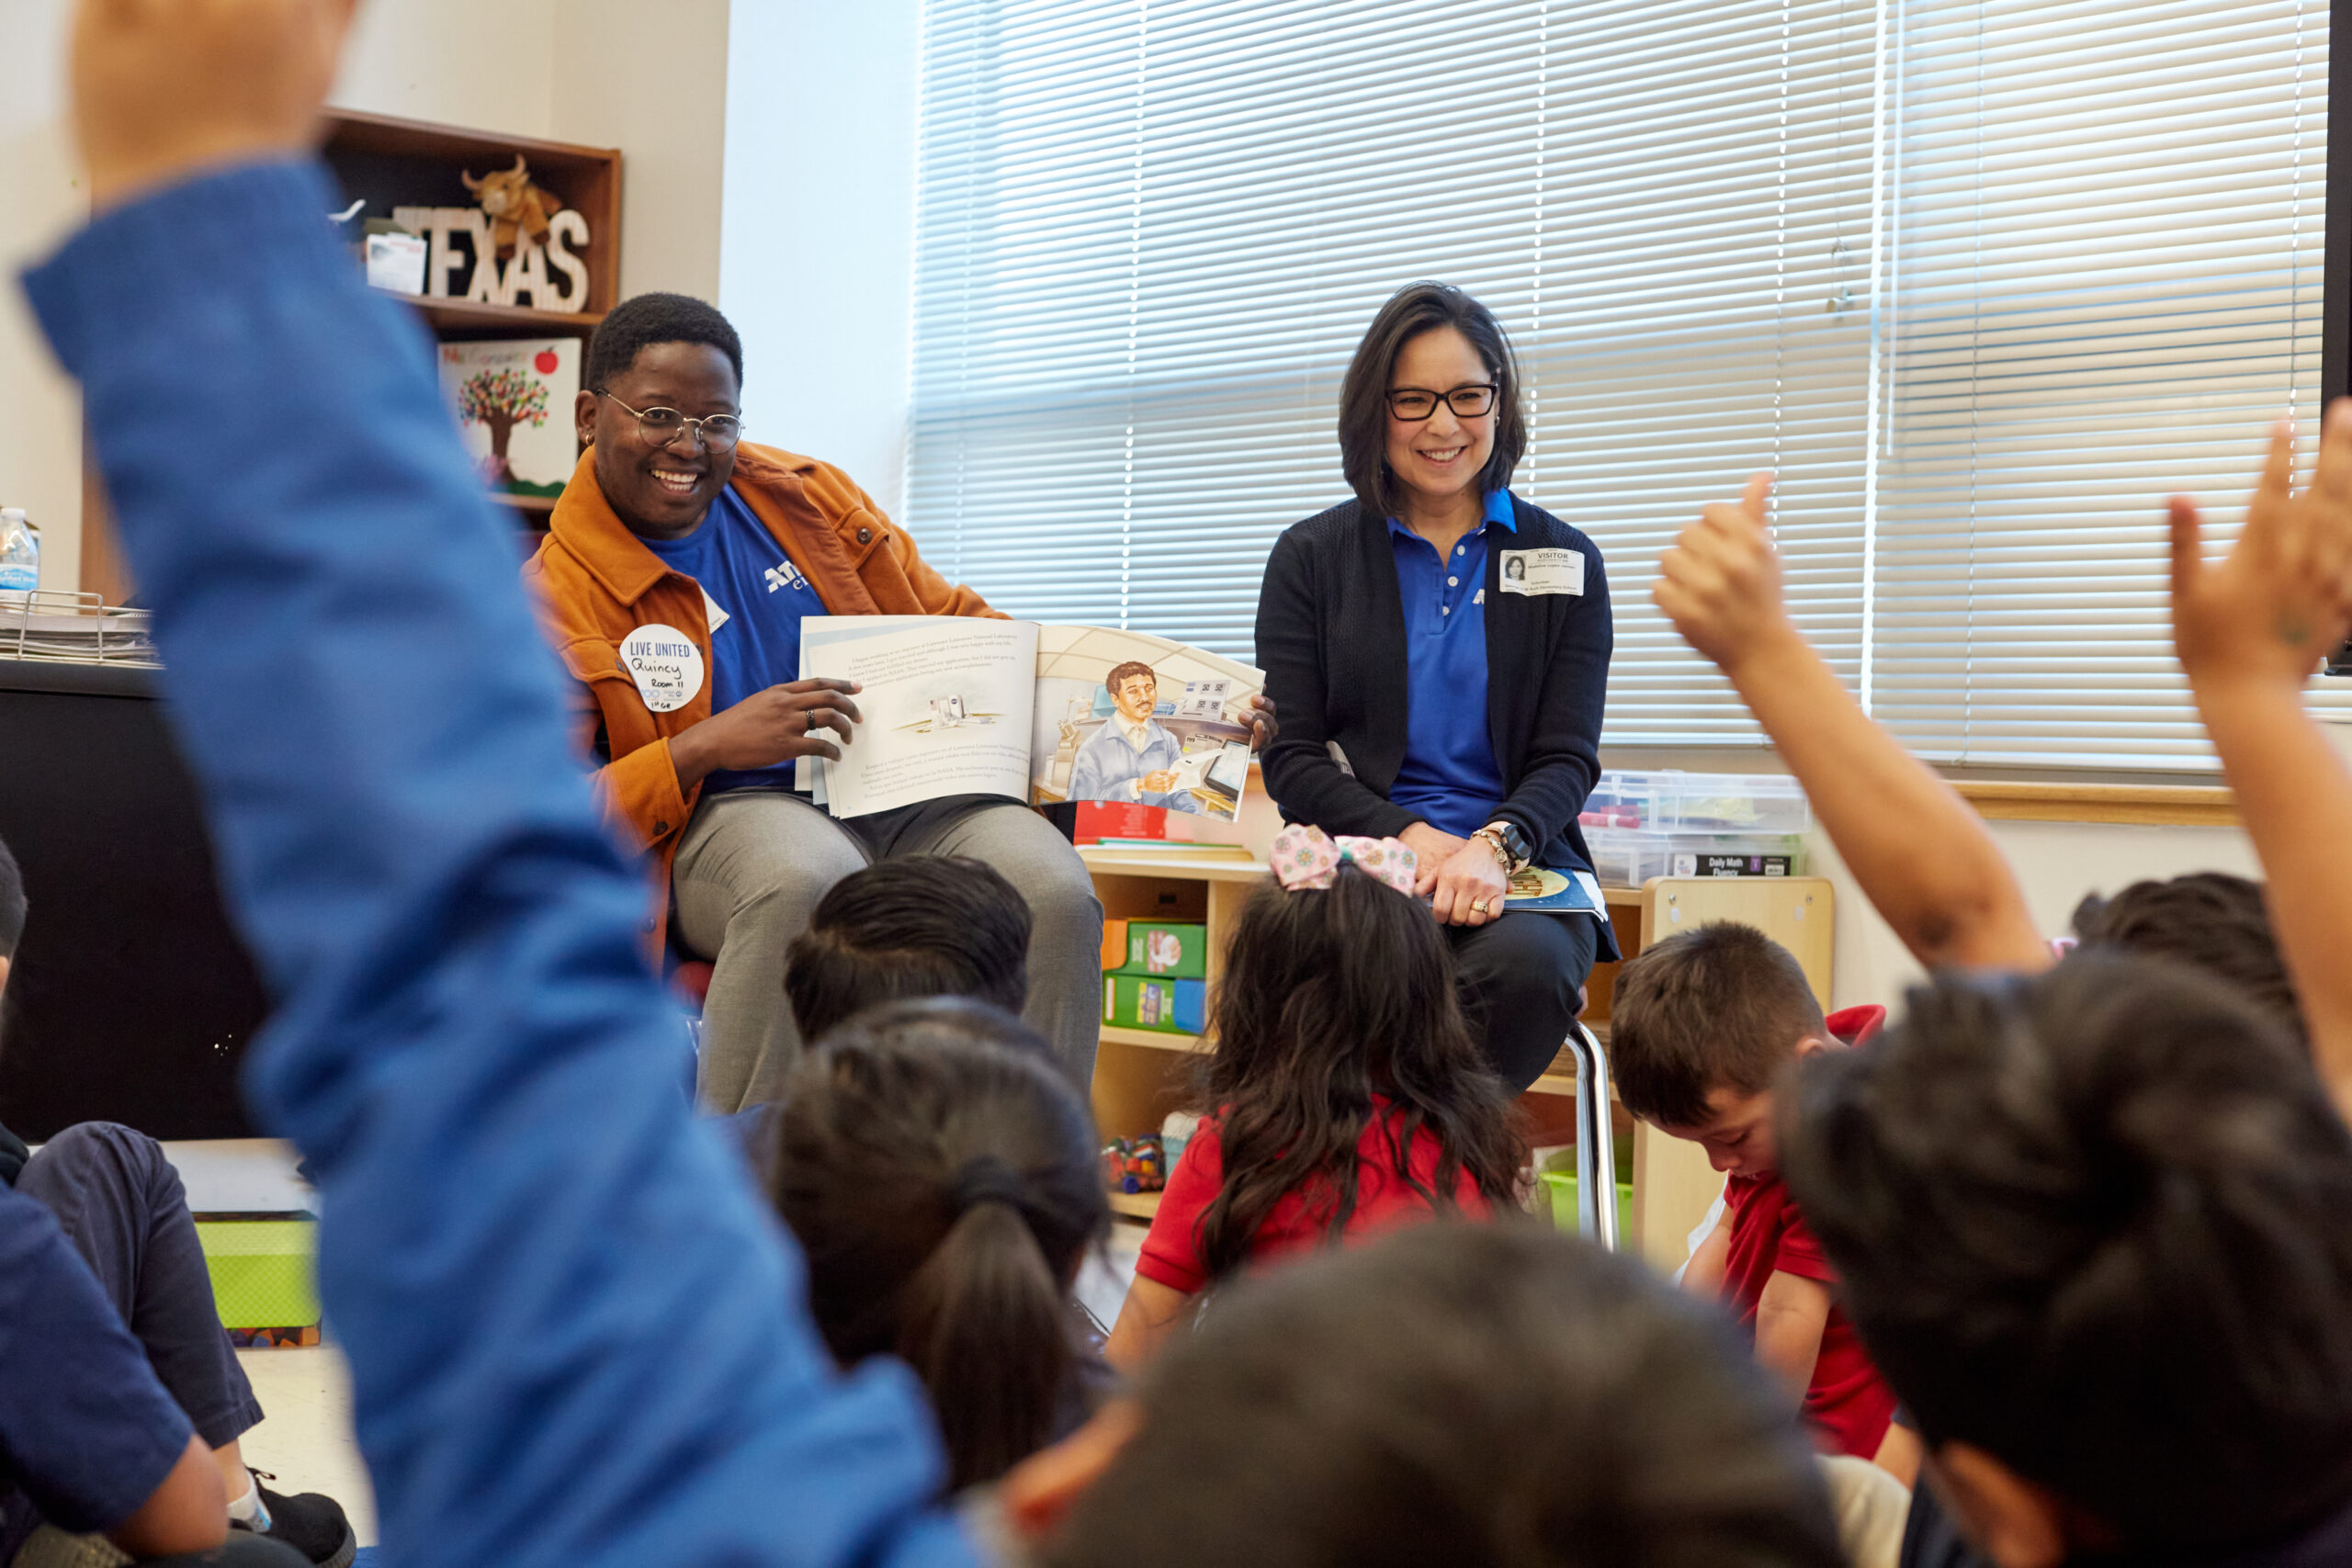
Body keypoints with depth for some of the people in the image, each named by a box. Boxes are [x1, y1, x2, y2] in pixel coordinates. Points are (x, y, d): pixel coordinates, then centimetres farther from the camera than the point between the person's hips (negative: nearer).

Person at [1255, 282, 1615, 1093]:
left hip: (1518, 867, 1)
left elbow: (1566, 758, 5)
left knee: (1526, 964, -36)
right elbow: (1289, 757, 5)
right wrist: (1412, 837, -13)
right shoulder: (1310, 559, 13)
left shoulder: (1566, 564, 13)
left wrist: (1494, 847, -18)